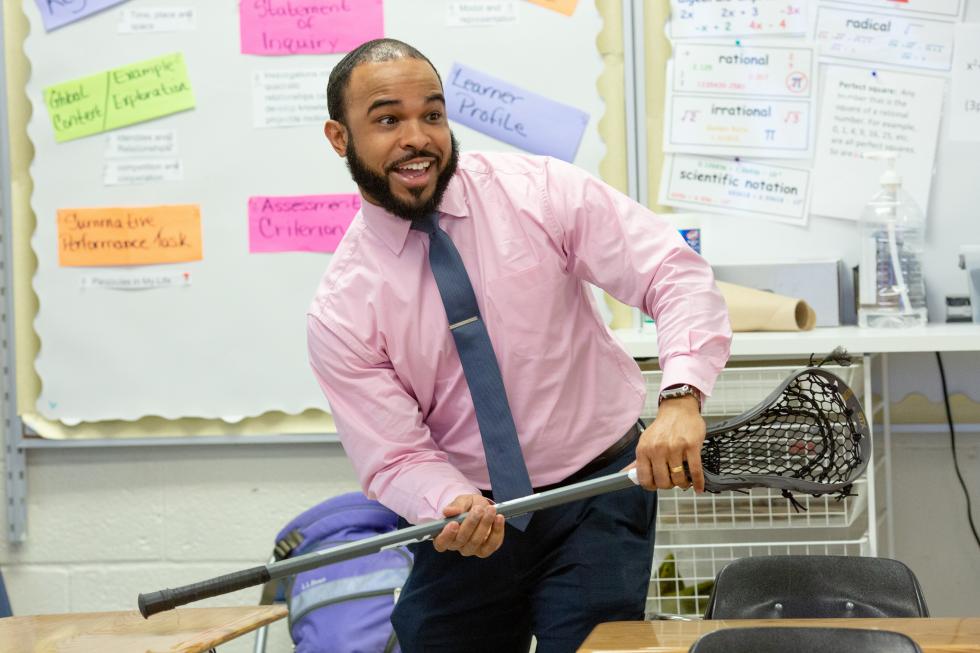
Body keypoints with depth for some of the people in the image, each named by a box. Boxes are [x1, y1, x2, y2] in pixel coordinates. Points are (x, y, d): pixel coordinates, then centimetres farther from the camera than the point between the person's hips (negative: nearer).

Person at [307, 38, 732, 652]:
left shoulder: (539, 191, -9)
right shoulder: (340, 313, -8)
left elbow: (676, 275, -13)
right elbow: (396, 455, -8)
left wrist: (682, 399, -30)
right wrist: (456, 507, -30)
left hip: (598, 500, -1)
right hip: (471, 521, 2)